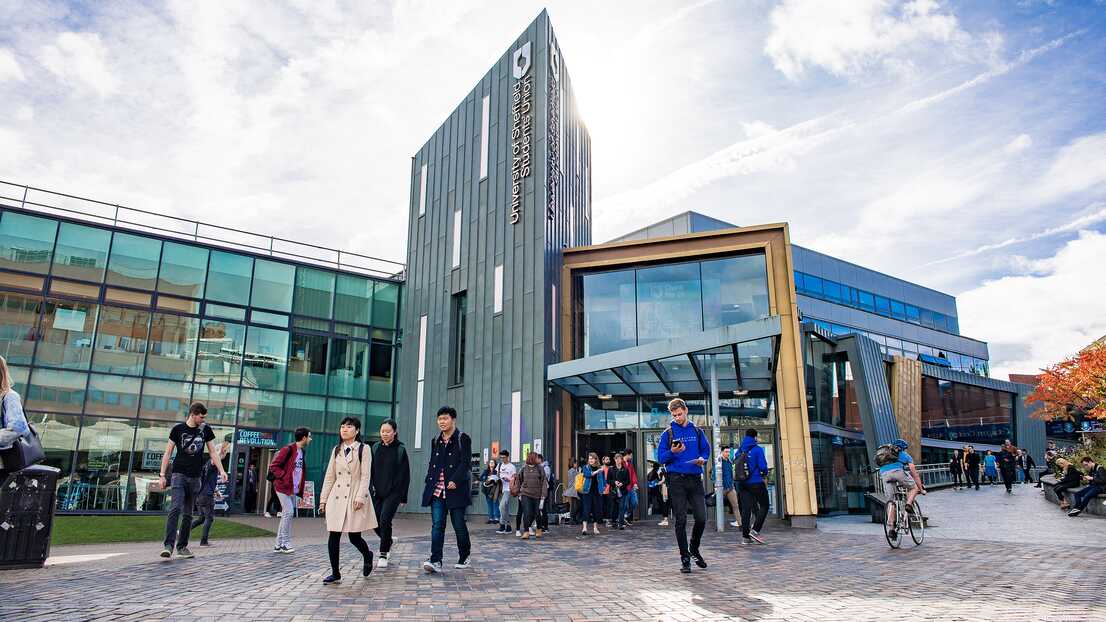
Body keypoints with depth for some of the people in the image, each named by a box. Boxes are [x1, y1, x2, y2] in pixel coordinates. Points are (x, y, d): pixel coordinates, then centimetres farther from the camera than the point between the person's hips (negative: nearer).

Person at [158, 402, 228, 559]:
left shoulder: (206, 430, 7)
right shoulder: (178, 429, -1)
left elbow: (213, 452, 10)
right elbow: (167, 453, 3)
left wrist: (221, 470, -1)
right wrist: (162, 475, -3)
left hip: (195, 477, 3)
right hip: (179, 474, -3)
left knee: (188, 514, 8)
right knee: (175, 508, -17)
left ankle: (182, 547, 15)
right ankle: (168, 545, -18)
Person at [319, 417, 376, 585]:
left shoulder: (363, 449, -1)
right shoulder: (337, 450, 13)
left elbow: (365, 476, -7)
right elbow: (330, 476, 14)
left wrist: (360, 497, -16)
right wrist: (323, 499, 10)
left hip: (355, 498, -4)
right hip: (337, 498, 4)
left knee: (354, 537, -1)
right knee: (333, 536, -1)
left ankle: (367, 556, 30)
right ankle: (335, 574, 10)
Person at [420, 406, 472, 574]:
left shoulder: (463, 439, -3)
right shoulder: (436, 441, 14)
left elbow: (465, 462, -11)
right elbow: (432, 463, 18)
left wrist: (455, 481, -21)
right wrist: (429, 482, 7)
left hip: (456, 489, -4)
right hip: (437, 490, 4)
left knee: (459, 525, 5)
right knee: (437, 525, -5)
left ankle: (464, 557, 23)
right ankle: (435, 561, -8)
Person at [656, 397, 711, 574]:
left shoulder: (697, 431, 12)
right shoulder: (668, 433, 4)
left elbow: (706, 450, 16)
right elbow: (661, 457, 2)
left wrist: (702, 458, -6)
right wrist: (672, 452, -18)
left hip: (695, 479, 2)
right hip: (677, 480, -2)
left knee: (701, 518, 0)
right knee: (681, 521, 1)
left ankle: (694, 548, 27)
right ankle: (685, 558, 11)